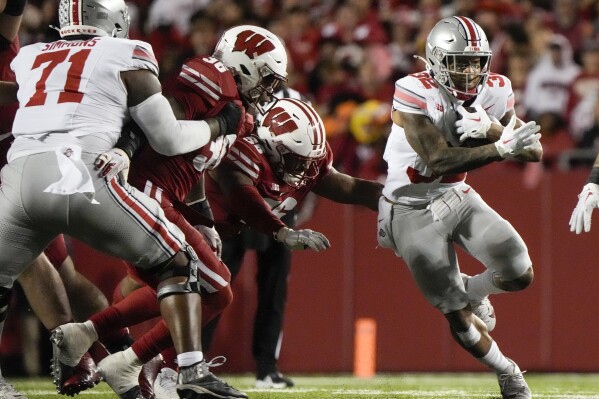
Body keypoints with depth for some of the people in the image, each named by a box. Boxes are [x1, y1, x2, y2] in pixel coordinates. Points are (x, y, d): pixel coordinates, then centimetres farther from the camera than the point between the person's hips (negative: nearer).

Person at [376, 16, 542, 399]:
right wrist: (501, 148, -36)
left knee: (520, 275, -9)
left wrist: (494, 130, -24)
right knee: (457, 315, -1)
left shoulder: (493, 92, -6)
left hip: (459, 197, 5)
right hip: (414, 211, -5)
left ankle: (472, 290, 25)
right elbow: (439, 160, -31)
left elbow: (535, 151, -6)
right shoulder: (415, 94, -23)